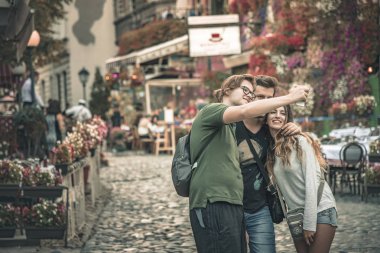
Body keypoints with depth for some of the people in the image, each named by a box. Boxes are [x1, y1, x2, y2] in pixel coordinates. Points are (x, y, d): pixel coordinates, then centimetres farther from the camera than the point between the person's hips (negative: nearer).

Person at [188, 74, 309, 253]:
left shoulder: (231, 128, 29)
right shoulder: (210, 111, 1)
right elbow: (244, 111, -19)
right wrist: (289, 98, -15)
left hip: (233, 206, 9)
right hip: (213, 204, -9)